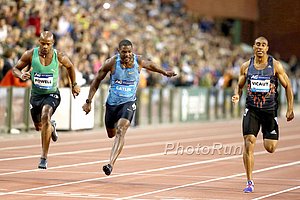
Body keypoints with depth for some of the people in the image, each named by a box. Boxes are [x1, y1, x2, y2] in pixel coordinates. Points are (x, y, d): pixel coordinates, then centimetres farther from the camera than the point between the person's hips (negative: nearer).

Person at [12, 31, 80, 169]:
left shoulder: (59, 57, -14)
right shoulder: (30, 55, -14)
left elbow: (70, 66, 9)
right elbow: (15, 68, -2)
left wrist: (74, 84, 14)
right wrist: (21, 75, -25)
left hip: (52, 94, -3)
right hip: (35, 95, 3)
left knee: (45, 116, -31)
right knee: (39, 126, 17)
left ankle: (44, 158, -27)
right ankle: (51, 127, 58)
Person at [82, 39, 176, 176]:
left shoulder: (139, 61, -9)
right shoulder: (112, 62, -12)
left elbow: (150, 65, 16)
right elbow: (97, 80, -2)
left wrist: (164, 73, 34)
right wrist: (88, 101, -4)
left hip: (129, 102, -2)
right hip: (112, 102, 2)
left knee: (120, 131, -24)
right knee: (111, 134, 18)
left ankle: (110, 164, -33)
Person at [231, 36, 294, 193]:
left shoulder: (275, 65, -4)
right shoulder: (246, 66, 2)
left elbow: (287, 86, 2)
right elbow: (240, 86, 13)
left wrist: (290, 109, -3)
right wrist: (236, 96, -10)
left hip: (270, 109, -1)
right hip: (251, 109, 1)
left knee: (270, 148, -1)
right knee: (248, 145, -11)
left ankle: (269, 137, 39)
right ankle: (249, 182, -2)